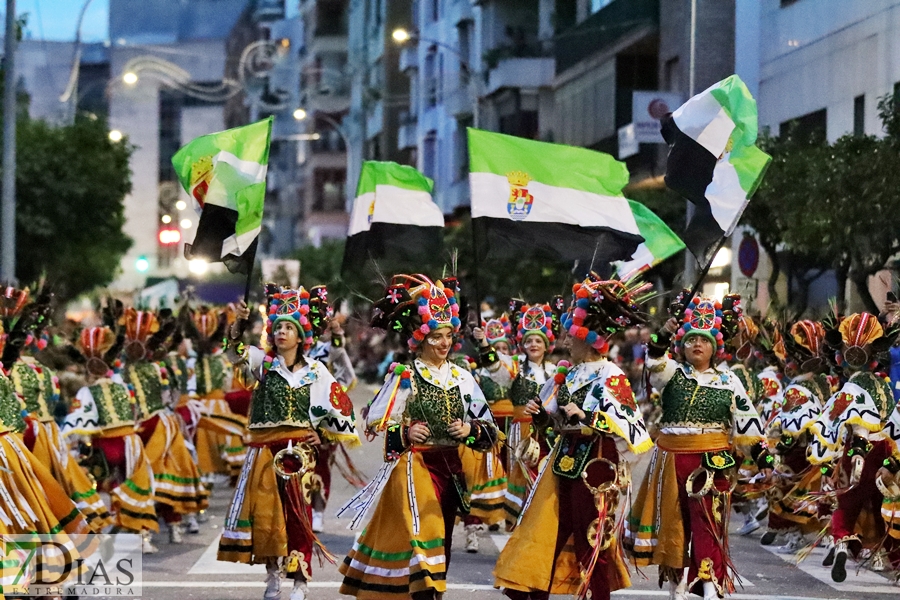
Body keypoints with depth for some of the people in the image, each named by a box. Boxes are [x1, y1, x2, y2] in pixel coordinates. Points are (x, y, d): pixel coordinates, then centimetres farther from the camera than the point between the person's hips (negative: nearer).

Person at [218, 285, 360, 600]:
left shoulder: (315, 370, 5)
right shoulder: (264, 362, 4)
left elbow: (338, 404, 9)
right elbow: (237, 352, -14)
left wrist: (322, 433, 1)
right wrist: (239, 322, -31)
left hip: (299, 449, -1)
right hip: (265, 448, 1)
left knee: (297, 513, -3)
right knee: (265, 510, 3)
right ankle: (272, 573, 15)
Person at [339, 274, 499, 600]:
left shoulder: (462, 377, 6)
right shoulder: (404, 376, -7)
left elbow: (490, 429, 8)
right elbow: (374, 425, -9)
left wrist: (470, 431, -12)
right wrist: (404, 434, -24)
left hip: (449, 469, 5)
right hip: (414, 467, -5)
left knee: (440, 543, 11)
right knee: (423, 540, -14)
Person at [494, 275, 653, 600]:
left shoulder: (610, 376, -13)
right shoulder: (569, 375, 10)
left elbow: (628, 424, -20)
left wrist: (584, 415, -24)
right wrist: (540, 412, 1)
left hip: (595, 467, -8)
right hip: (565, 461, 8)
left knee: (591, 540, 2)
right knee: (548, 531, 8)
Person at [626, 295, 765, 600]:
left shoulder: (728, 381, 7)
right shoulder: (671, 373, 5)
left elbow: (746, 421, 6)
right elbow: (653, 361, -17)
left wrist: (762, 455, -3)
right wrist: (663, 335, -35)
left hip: (713, 461, -2)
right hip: (672, 460, 2)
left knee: (707, 524, -11)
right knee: (674, 522, 8)